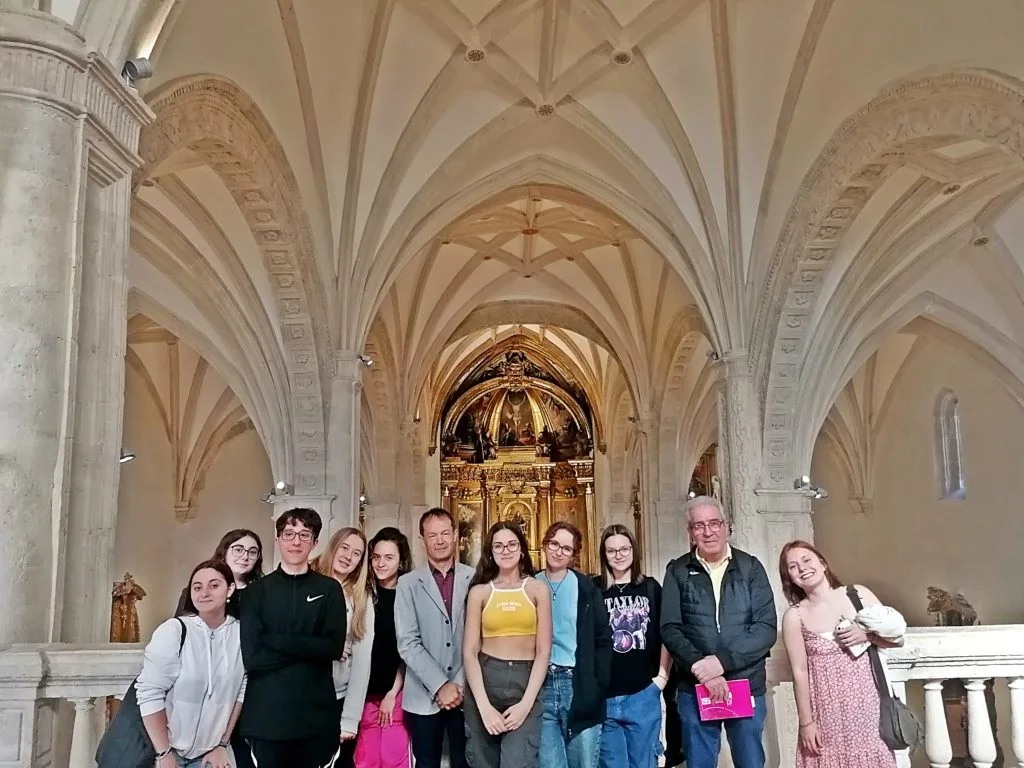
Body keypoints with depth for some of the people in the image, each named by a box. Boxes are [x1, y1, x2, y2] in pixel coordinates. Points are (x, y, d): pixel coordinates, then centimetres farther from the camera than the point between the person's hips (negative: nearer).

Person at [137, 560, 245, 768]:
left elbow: (241, 691, 1)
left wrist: (222, 744, 2)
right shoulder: (174, 630, -16)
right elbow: (149, 692, -16)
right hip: (169, 750, -3)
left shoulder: (241, 632, -5)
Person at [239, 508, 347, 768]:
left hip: (316, 714, 0)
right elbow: (252, 657, -7)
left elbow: (334, 647, -9)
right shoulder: (257, 591, 3)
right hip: (267, 715, 0)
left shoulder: (329, 589, 4)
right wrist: (309, 649, -11)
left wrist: (274, 640, -13)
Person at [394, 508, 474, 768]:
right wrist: (440, 686, -12)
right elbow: (407, 643, -6)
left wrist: (460, 684, -8)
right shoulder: (408, 583, 1)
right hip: (424, 697, 0)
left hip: (466, 693, 0)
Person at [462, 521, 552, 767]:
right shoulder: (479, 592, 6)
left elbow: (543, 651, 0)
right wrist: (484, 706, -11)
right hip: (484, 681, 1)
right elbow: (469, 651, 0)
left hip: (526, 682, -1)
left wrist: (527, 703, -11)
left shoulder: (538, 589, 5)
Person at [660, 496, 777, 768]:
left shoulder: (750, 567, 1)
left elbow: (766, 628, -6)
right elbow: (670, 629, -3)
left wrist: (722, 661, -18)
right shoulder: (678, 572, 2)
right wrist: (701, 668, -19)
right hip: (695, 689, 0)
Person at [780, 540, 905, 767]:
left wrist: (867, 635, -11)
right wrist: (806, 722, -5)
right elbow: (799, 672, -4)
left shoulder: (859, 595, -1)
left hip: (865, 702, 1)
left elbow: (896, 638, 7)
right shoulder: (794, 617, -5)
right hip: (826, 710, -1)